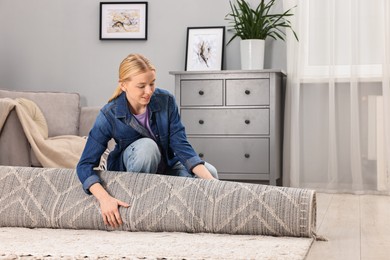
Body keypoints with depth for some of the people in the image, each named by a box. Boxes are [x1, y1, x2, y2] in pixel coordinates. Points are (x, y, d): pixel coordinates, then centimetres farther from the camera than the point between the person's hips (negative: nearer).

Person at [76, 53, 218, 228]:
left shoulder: (166, 100, -20)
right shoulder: (109, 116, -26)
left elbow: (181, 144, -22)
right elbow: (85, 165, -27)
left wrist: (211, 181, -36)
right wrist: (104, 199, -44)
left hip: (166, 165, 3)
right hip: (130, 170, -3)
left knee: (210, 173, -23)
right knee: (147, 145, -36)